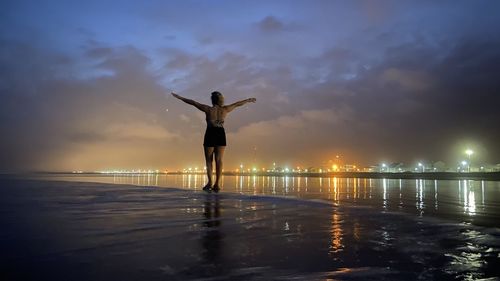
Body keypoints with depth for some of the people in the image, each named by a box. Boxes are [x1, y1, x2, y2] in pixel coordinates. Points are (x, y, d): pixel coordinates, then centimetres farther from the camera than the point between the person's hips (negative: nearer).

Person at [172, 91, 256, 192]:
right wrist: (249, 100, 32)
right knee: (219, 160, 1)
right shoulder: (225, 109, 3)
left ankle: (210, 182, -7)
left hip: (210, 134, -2)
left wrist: (179, 97, 10)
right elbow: (238, 104, 17)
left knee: (209, 160, 6)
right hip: (221, 135, 2)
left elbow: (193, 102, 2)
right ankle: (217, 183, -6)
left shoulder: (208, 109, -4)